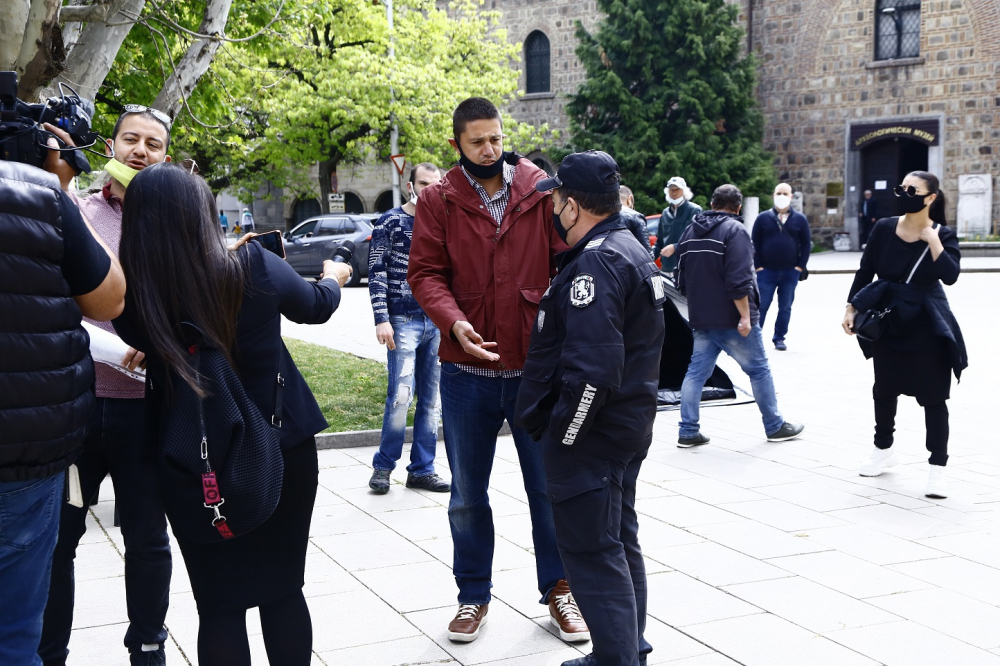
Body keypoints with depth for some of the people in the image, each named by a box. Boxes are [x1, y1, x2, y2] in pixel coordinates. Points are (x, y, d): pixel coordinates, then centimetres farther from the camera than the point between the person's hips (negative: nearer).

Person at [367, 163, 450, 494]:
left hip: (438, 324, 5)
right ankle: (383, 466, 5)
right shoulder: (391, 222, -1)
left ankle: (422, 469, 16)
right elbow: (376, 272, -6)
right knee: (401, 394, -11)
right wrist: (382, 319, -14)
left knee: (432, 400, 7)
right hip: (404, 321, -5)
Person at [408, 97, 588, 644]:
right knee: (467, 494, 13)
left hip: (537, 366, 0)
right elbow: (425, 272, -4)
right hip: (467, 370, 1)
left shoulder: (540, 189, -1)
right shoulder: (438, 200, 0)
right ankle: (473, 596, 29)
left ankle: (558, 589, 27)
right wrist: (454, 322, -21)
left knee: (549, 486, 10)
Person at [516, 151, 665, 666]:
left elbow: (593, 368, -28)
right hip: (628, 426, 11)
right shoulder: (631, 251, 14)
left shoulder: (595, 263, -21)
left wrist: (561, 432, -20)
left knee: (592, 552, -3)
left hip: (589, 435, -11)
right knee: (619, 542, 19)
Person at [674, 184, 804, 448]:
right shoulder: (734, 230, -11)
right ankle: (775, 426, 15)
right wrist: (745, 316, -18)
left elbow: (682, 280, 18)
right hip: (731, 319, -7)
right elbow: (738, 280, -21)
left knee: (696, 372, 8)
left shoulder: (690, 232, 12)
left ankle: (688, 432, 4)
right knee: (759, 370, 6)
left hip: (701, 319, 7)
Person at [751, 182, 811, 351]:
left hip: (791, 272, 1)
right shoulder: (763, 218, 3)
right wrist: (758, 266, -5)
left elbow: (806, 244, 7)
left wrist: (800, 266, -2)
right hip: (766, 271, -1)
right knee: (761, 305, -2)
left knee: (785, 307, 7)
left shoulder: (800, 219, 6)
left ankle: (779, 338, 16)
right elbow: (754, 243, 3)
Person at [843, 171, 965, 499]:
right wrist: (852, 308, -2)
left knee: (933, 396, 0)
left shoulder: (943, 234, -9)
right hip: (888, 322, 3)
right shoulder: (884, 228, -5)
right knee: (884, 391, 16)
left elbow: (950, 275, -23)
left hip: (927, 325, -3)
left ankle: (937, 467, 6)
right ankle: (883, 449, 36)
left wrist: (932, 239, -26)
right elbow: (865, 272, 2)